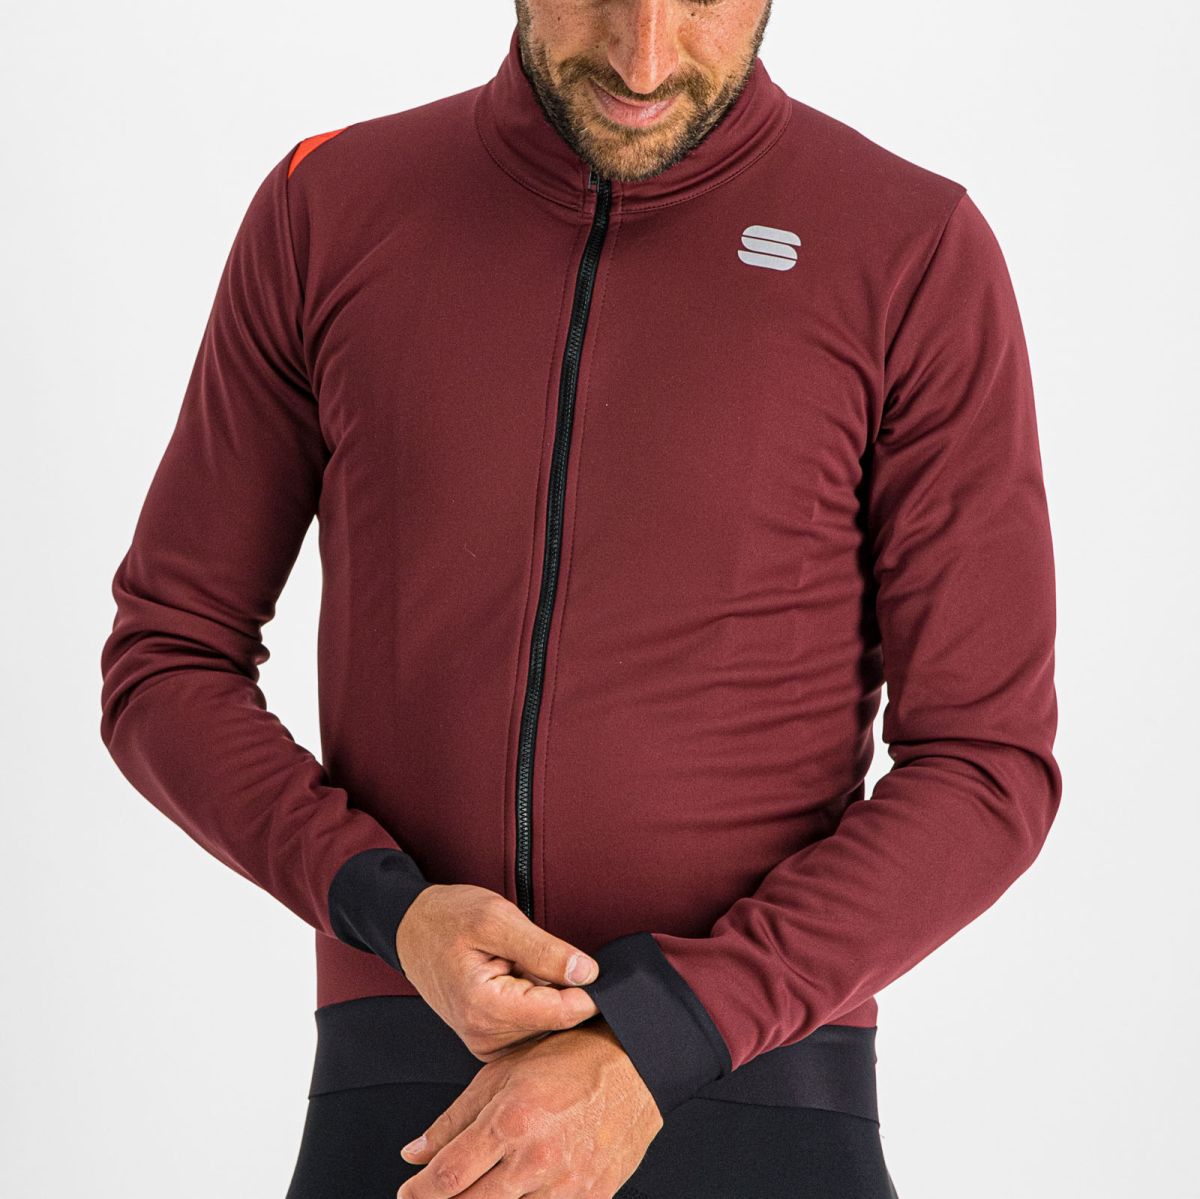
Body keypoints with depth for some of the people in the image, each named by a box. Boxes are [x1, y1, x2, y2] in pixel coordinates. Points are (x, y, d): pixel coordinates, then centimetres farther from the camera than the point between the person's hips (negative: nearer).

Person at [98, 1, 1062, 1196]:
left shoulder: (918, 256, -2)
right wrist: (395, 916, -10)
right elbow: (168, 670, 10)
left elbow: (986, 777, -4)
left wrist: (648, 1054, -16)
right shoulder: (326, 213, 6)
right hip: (409, 1099, 2)